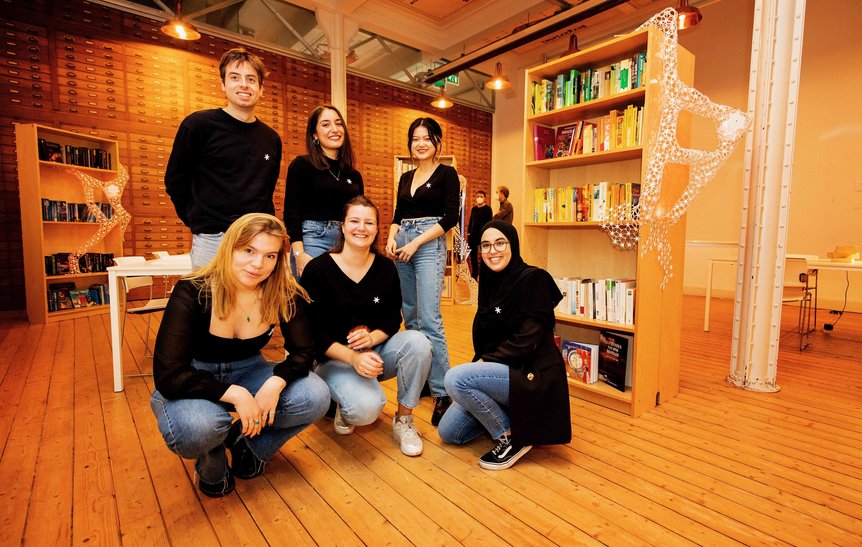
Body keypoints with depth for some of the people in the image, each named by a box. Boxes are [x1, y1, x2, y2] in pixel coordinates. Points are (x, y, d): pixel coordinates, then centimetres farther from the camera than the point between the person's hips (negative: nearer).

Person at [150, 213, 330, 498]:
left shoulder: (285, 295, -17)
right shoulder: (191, 292, -25)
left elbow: (303, 352, -11)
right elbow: (169, 375, -27)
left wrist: (275, 383, -31)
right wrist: (235, 394, -35)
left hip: (248, 372, 3)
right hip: (191, 383, -3)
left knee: (316, 397, -21)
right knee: (198, 426, -37)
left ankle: (245, 441, 8)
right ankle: (211, 463, 3)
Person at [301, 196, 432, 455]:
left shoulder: (385, 267, -3)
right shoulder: (318, 269, -13)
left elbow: (393, 319, 1)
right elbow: (313, 332, -13)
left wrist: (372, 338, -22)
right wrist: (352, 357, -27)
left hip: (376, 349, 4)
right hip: (335, 358, -4)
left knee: (418, 342, -27)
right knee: (367, 408, -31)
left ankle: (403, 420, -5)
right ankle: (344, 406, 9)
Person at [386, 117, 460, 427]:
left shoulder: (447, 174, 1)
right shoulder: (406, 177, 18)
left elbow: (451, 217, -8)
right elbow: (398, 215, 18)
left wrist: (415, 242, -14)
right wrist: (392, 237, -3)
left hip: (430, 245, -6)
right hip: (402, 246, 7)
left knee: (429, 320, -15)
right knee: (410, 317, 8)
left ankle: (442, 392, -8)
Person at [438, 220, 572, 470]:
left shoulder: (533, 279, -14)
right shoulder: (491, 282, 9)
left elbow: (527, 339, -20)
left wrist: (486, 361, -15)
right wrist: (479, 364, -4)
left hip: (530, 374, -8)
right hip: (500, 370, 8)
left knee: (456, 378, -28)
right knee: (448, 432, 3)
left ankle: (512, 436, -8)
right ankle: (506, 414, 21)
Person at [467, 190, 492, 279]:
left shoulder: (487, 208, -3)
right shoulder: (473, 208, 14)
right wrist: (468, 233, 12)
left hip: (483, 235, -6)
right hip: (473, 235, 6)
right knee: (473, 254, 9)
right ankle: (474, 274, 20)